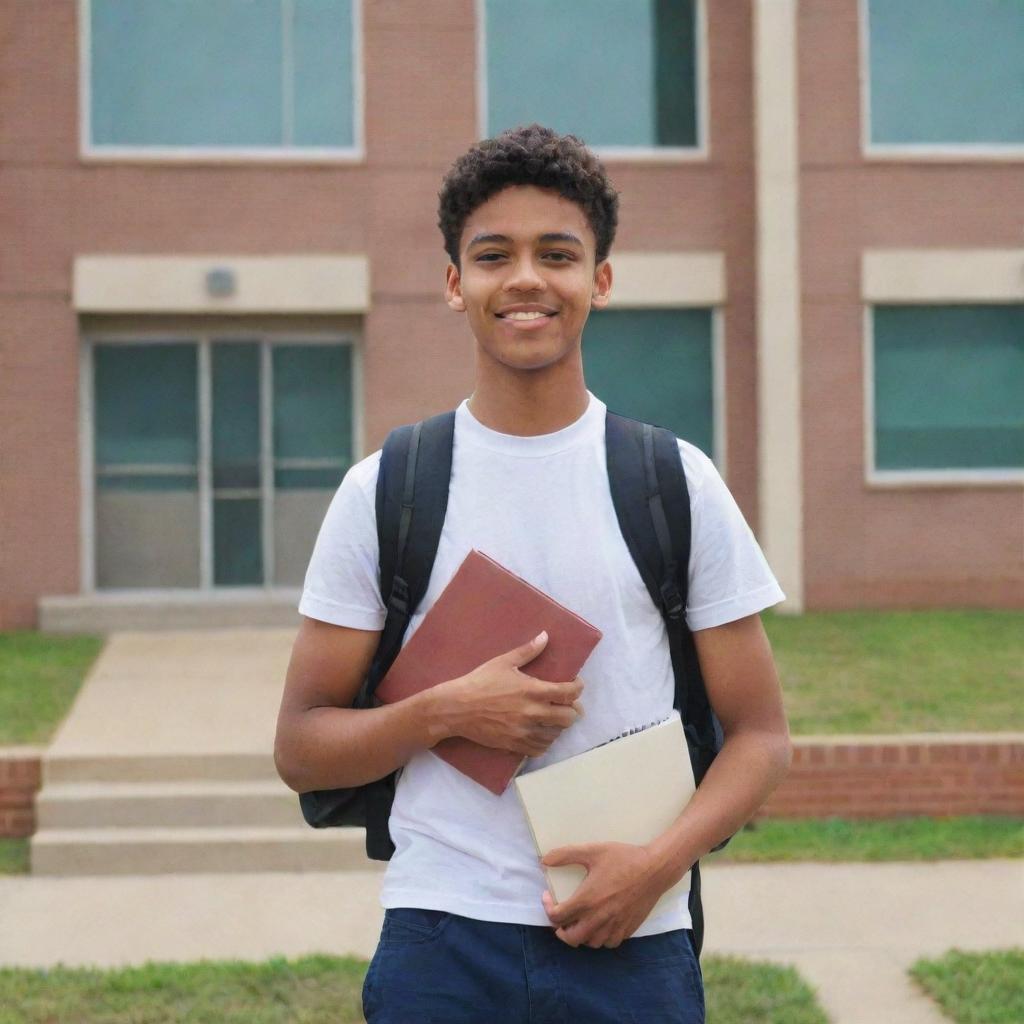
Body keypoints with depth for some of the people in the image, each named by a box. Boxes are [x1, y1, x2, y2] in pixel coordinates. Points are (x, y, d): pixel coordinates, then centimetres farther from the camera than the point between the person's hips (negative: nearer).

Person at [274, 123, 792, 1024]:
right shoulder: (383, 492, 2)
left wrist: (661, 859, -13)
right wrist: (445, 712, -13)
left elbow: (759, 733, 3)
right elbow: (302, 748, 4)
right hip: (439, 943, 0)